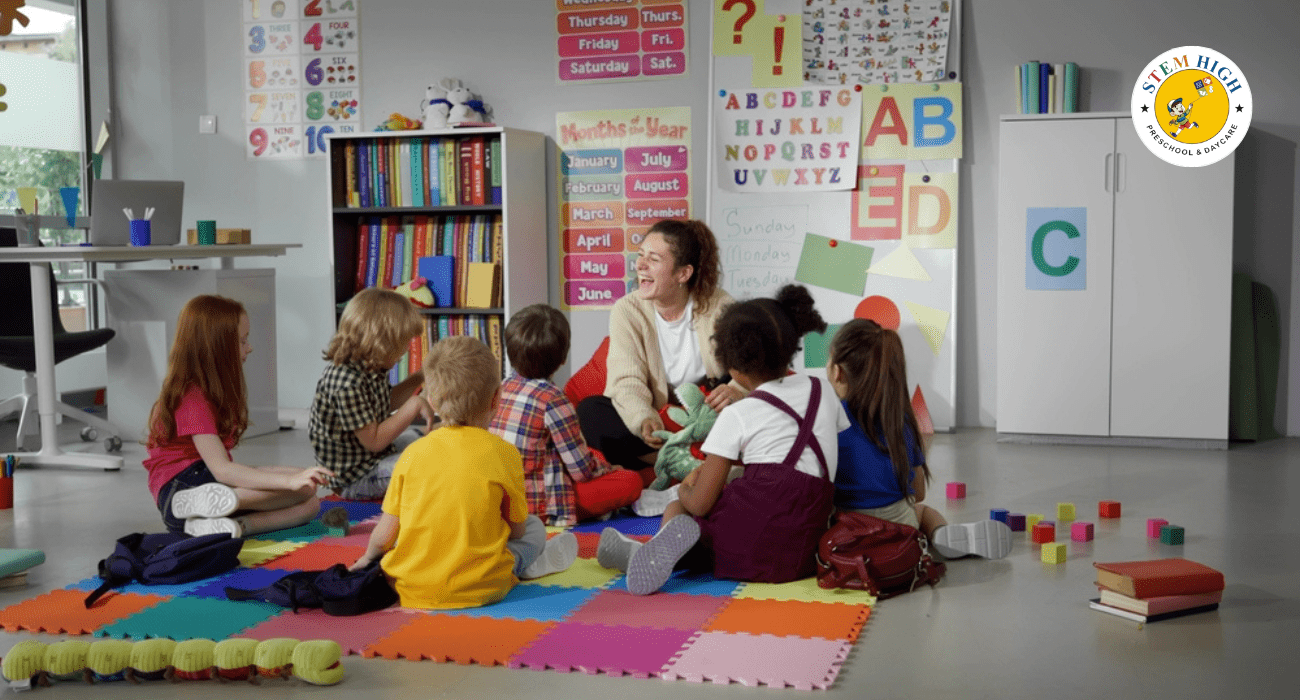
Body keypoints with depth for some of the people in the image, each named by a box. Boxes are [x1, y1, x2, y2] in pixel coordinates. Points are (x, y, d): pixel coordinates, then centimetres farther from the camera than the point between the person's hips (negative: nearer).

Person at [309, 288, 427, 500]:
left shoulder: (370, 368, -1)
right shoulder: (346, 383, -32)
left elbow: (387, 402, 20)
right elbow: (374, 440, -28)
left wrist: (418, 379, 8)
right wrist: (414, 405, -24)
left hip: (373, 457, 11)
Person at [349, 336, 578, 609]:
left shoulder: (414, 453, -1)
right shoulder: (504, 453, -5)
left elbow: (385, 535, 3)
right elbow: (517, 529, 5)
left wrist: (369, 557, 26)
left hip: (409, 590, 1)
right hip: (480, 590, -1)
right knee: (535, 528, 18)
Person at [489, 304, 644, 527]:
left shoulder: (502, 388, 4)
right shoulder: (552, 399, -17)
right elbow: (582, 470, -13)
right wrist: (608, 468, 10)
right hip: (536, 506, -8)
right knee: (632, 481, -8)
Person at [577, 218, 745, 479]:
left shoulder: (719, 307, -9)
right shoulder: (627, 310, -8)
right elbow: (627, 381, -17)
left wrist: (738, 389, -40)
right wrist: (645, 420, -39)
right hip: (655, 419, 1)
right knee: (589, 411, -24)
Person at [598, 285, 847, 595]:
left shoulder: (738, 415, -2)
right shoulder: (823, 393, 13)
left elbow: (700, 504, -4)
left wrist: (685, 489, 23)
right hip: (802, 553, 5)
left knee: (675, 509, 23)